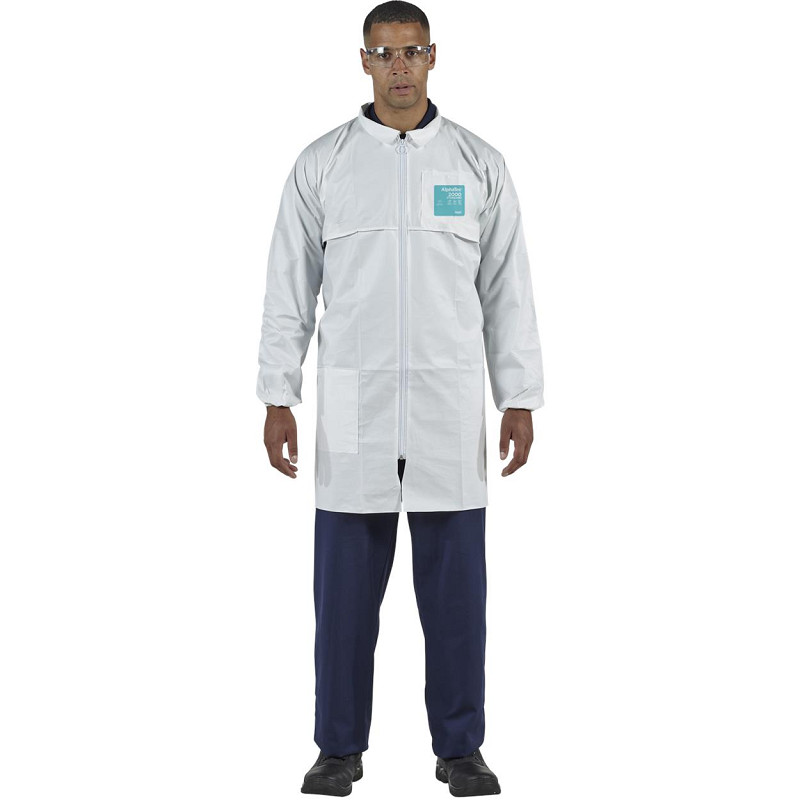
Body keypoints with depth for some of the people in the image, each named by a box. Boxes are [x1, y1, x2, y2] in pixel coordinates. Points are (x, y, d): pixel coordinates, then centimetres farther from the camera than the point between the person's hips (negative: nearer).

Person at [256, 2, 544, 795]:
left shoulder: (479, 164, 2)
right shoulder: (321, 163, 1)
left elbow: (507, 290, 3)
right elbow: (289, 289, 2)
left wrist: (520, 400, -1)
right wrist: (277, 400, -3)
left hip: (449, 408, 0)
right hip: (354, 408, 0)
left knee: (455, 584, 5)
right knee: (346, 584, 5)